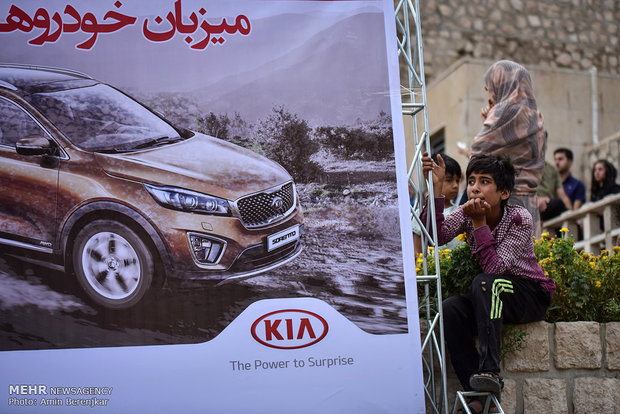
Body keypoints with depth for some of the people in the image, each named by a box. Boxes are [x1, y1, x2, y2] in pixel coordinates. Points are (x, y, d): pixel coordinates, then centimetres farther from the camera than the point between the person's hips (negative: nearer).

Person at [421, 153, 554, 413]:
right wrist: (437, 187, -26)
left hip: (533, 296, -5)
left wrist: (479, 221, -28)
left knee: (484, 283, -35)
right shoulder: (467, 213, -3)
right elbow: (436, 236, -22)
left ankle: (490, 370, -38)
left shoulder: (520, 218, -18)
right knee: (450, 309, -26)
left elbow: (494, 267, -27)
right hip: (494, 297, 5)